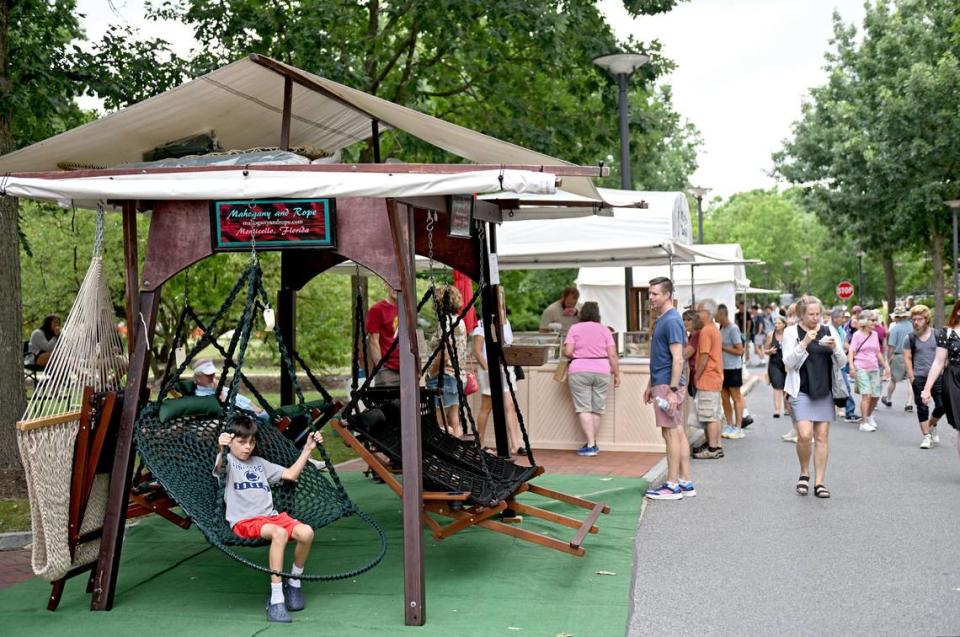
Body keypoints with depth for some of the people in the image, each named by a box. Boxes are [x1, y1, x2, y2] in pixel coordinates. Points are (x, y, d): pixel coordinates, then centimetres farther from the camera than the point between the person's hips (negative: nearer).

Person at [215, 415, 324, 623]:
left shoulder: (259, 463, 27)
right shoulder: (228, 461, 6)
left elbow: (291, 474, 26)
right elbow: (218, 468, -20)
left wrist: (308, 448, 21)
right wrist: (220, 449, -41)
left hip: (271, 516, 6)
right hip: (244, 521, -6)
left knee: (306, 532, -24)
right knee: (279, 533, -37)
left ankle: (294, 583, 1)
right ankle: (276, 601, -32)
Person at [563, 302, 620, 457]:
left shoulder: (575, 328, 3)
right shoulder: (604, 330, 8)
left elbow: (568, 352, -5)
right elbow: (612, 355, 1)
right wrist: (617, 374, 7)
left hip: (579, 371, -2)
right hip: (601, 371, 2)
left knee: (584, 409, -3)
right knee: (597, 409, 10)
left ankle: (590, 445, -10)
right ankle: (592, 444, 14)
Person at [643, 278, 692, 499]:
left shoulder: (672, 321, -14)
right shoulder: (661, 320, 16)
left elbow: (677, 359, -20)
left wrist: (672, 390, -23)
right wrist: (651, 385, 25)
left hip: (667, 386, -10)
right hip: (662, 384, 10)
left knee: (672, 433, -5)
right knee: (678, 432, 10)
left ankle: (672, 485, -1)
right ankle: (685, 483, 14)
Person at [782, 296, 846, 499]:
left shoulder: (828, 331, 8)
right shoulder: (791, 332, 0)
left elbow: (841, 362, 8)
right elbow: (788, 362, -9)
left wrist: (834, 347, -12)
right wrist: (804, 343, -20)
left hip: (824, 391, 3)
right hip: (801, 391, -3)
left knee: (822, 436, 2)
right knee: (805, 435, -14)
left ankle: (819, 482, 8)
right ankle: (804, 473, 9)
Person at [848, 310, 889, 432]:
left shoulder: (875, 334, 12)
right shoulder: (857, 335, -3)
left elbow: (878, 352, 20)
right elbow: (851, 352, -7)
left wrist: (885, 365, 17)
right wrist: (852, 367, -19)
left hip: (874, 368, 5)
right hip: (861, 368, -5)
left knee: (876, 395, 4)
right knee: (866, 394, -15)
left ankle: (869, 415, 31)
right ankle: (864, 423, -11)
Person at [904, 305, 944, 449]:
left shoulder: (937, 335, 0)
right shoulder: (910, 338, 0)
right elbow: (907, 358, 1)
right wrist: (911, 377, -6)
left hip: (937, 376, 1)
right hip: (919, 378, -1)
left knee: (941, 406, 0)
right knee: (922, 408, 1)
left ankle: (931, 426, 28)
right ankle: (926, 436, 8)